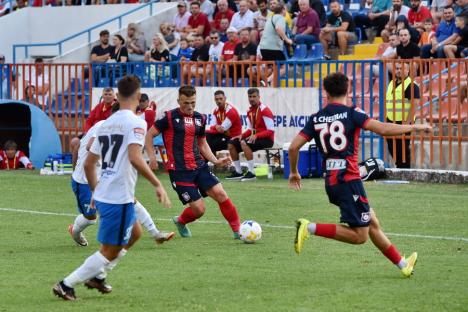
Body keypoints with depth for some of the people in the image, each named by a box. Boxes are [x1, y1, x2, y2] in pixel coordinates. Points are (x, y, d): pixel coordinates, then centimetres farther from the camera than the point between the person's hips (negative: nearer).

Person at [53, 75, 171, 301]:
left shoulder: (106, 124, 13)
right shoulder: (135, 123, -11)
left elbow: (88, 164, 16)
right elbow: (134, 158, -26)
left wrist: (95, 192, 28)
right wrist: (157, 185, -22)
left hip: (103, 195, 8)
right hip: (120, 198, -8)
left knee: (134, 233, 26)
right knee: (110, 251, 2)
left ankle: (97, 275, 23)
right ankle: (66, 285, -1)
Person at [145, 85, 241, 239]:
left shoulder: (199, 118, 10)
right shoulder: (170, 117, -7)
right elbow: (149, 135, -1)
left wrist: (216, 161, 7)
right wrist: (152, 157, -12)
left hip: (199, 166, 5)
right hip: (179, 171, -5)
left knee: (220, 193, -13)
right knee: (198, 209, -6)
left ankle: (238, 230, -1)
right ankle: (181, 221, 27)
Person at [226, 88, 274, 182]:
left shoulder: (264, 110, -15)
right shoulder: (250, 111, 10)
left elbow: (271, 131, -19)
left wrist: (256, 136, -29)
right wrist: (242, 135, -2)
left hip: (266, 139, -9)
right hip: (254, 137, 9)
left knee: (244, 143, -32)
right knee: (231, 144, 1)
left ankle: (251, 173, -29)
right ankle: (238, 172, 6)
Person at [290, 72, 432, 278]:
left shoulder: (316, 118, 7)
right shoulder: (350, 114, -7)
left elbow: (294, 146, 3)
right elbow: (383, 129, -16)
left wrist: (294, 172, 20)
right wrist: (414, 127, -3)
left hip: (331, 181, 7)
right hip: (349, 180, -7)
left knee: (373, 224, 17)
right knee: (359, 236, -5)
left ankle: (402, 264, 23)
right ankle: (310, 228, -16)